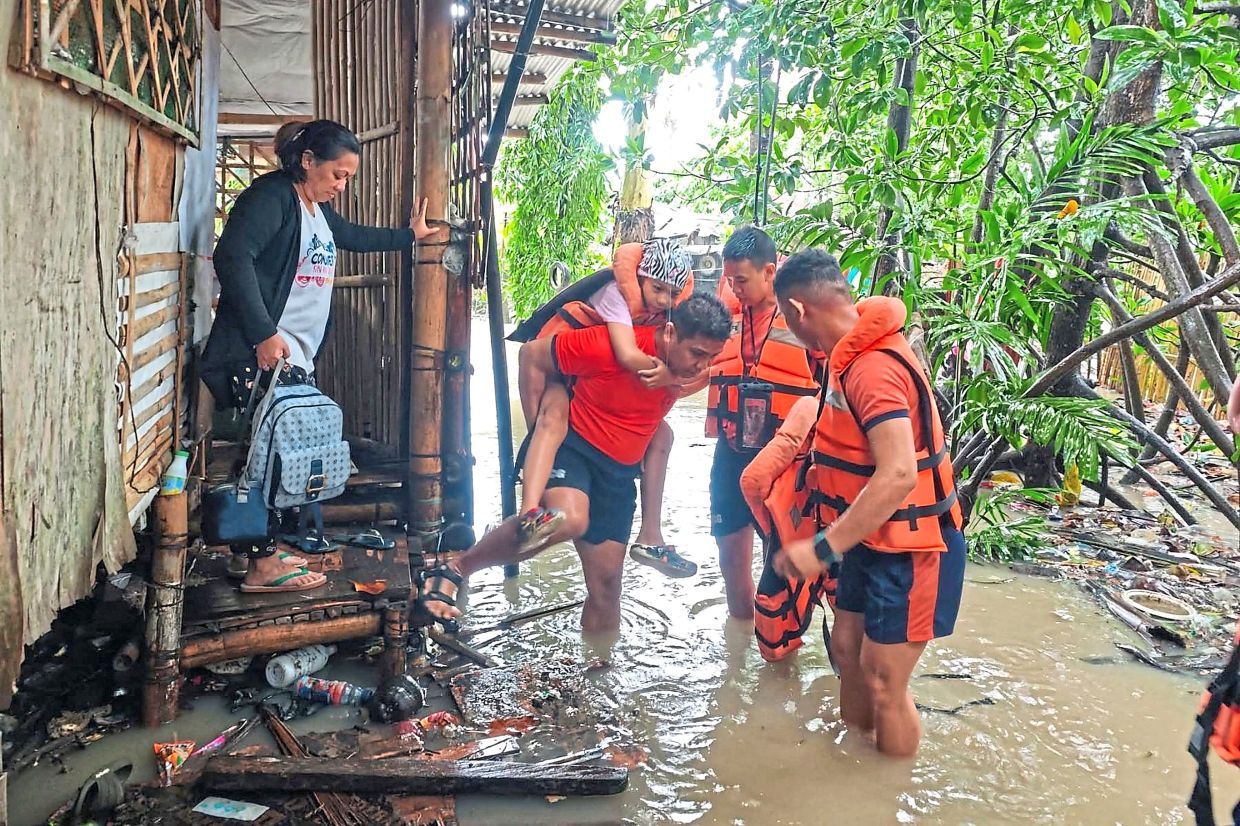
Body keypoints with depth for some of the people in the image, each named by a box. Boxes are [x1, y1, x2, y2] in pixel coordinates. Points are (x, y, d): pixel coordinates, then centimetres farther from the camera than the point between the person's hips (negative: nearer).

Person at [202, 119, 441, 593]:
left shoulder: (318, 210, 20)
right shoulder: (271, 196, -10)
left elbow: (355, 238, 41)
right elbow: (233, 256, -23)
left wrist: (410, 235, 43)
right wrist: (264, 334, -27)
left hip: (297, 357, 10)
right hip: (262, 355, -10)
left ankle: (264, 550, 20)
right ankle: (262, 567, -2)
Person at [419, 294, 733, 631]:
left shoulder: (689, 364, -5)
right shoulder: (609, 346, -25)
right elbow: (533, 354, -13)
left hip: (620, 473, 6)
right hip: (572, 447, -6)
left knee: (606, 582, 6)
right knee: (568, 520, -36)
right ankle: (455, 569, -18)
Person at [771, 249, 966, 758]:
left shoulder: (874, 368, -28)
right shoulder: (850, 357, 3)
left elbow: (898, 475, -35)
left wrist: (824, 548, -33)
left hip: (908, 549, -9)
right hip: (871, 539, 10)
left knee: (883, 682, 1)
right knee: (847, 649, 19)